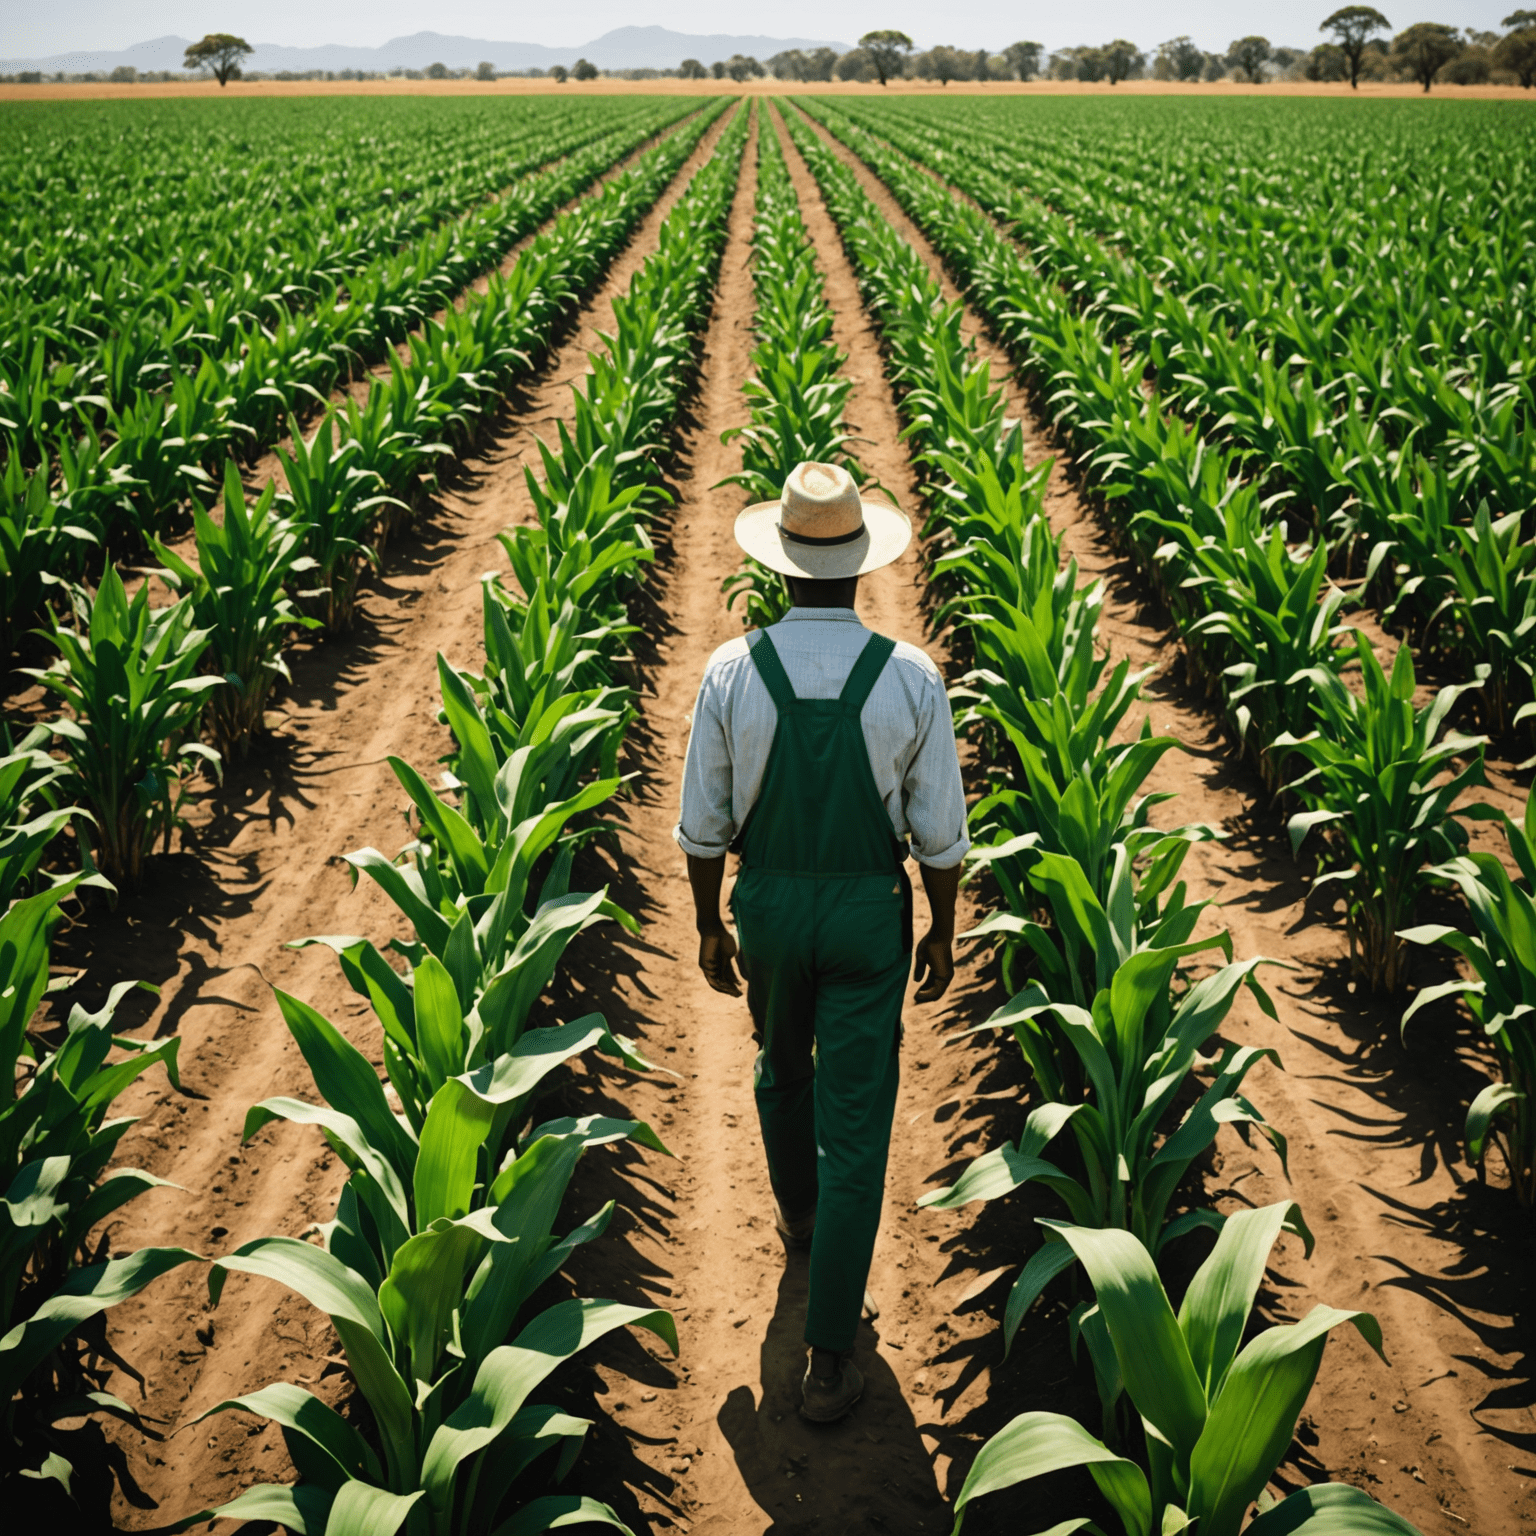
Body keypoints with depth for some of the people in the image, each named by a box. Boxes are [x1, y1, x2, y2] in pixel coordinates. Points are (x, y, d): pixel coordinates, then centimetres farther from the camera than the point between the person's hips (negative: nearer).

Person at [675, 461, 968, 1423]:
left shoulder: (733, 672, -14)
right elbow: (941, 833, -9)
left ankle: (797, 1208, 57)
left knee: (782, 1059, 31)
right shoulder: (912, 679, -16)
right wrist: (943, 935, 7)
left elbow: (703, 824, -6)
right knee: (855, 1122, 4)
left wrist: (710, 926, 9)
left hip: (769, 907, 2)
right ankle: (831, 1354, 7)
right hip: (870, 913, -1)